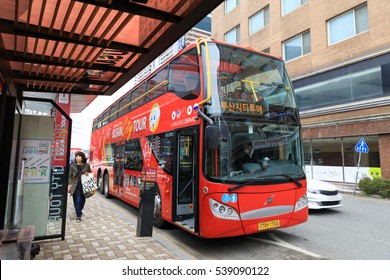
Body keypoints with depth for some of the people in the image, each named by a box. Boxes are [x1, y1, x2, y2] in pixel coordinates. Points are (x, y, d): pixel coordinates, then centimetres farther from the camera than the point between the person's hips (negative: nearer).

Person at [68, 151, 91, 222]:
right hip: (76, 186, -2)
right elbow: (70, 176, 7)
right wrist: (70, 184, -3)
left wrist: (87, 174, -7)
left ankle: (79, 211, 40)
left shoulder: (87, 165, 3)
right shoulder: (73, 166, 2)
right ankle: (78, 216, 4)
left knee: (82, 200, 12)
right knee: (77, 201, -6)